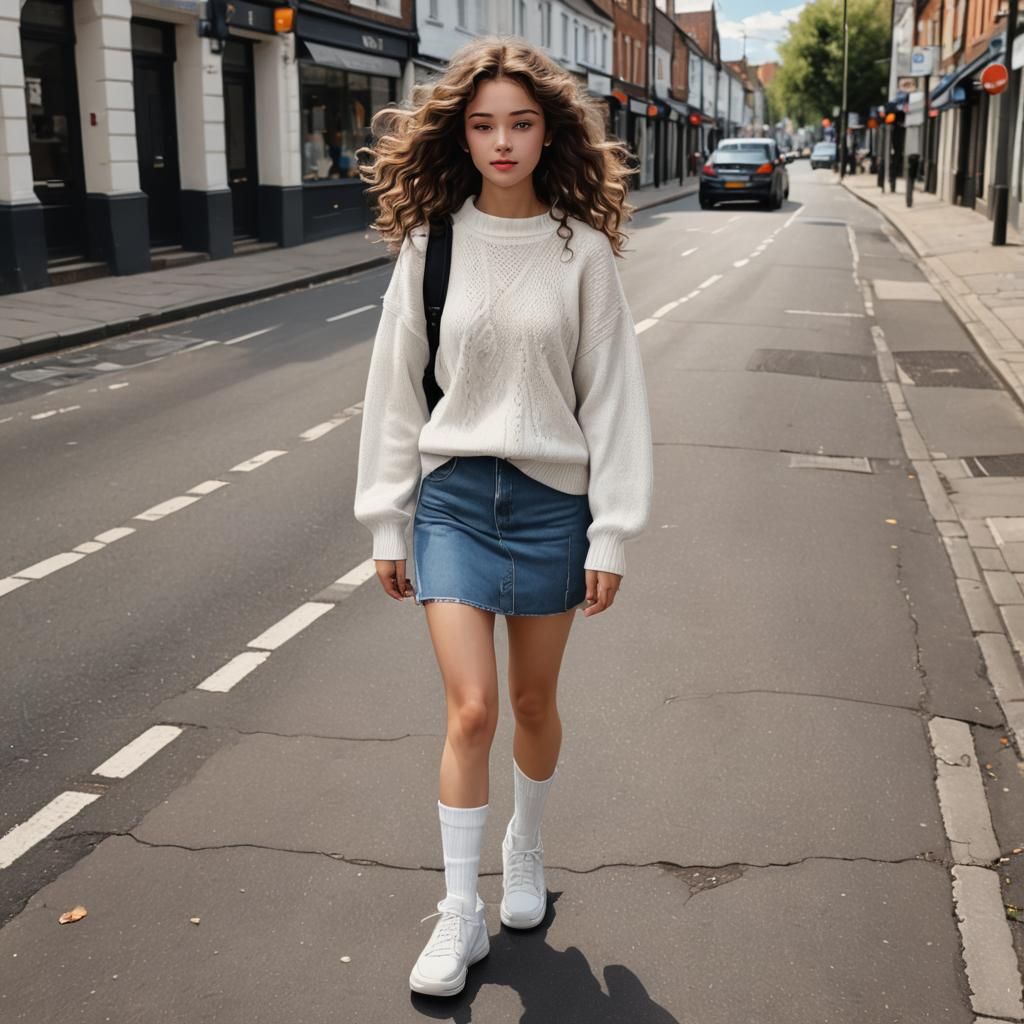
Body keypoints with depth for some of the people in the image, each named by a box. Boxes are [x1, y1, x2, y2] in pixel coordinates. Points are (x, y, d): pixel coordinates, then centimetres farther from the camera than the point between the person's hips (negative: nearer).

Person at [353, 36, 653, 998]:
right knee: (471, 709, -5)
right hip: (453, 493, 0)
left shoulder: (582, 250, -4)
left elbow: (613, 393, -2)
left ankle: (526, 850, 41)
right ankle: (460, 914, 13)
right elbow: (394, 388, 3)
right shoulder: (430, 244, -2)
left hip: (552, 496, 0)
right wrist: (387, 523, 4)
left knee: (534, 701, 13)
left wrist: (613, 532, -4)